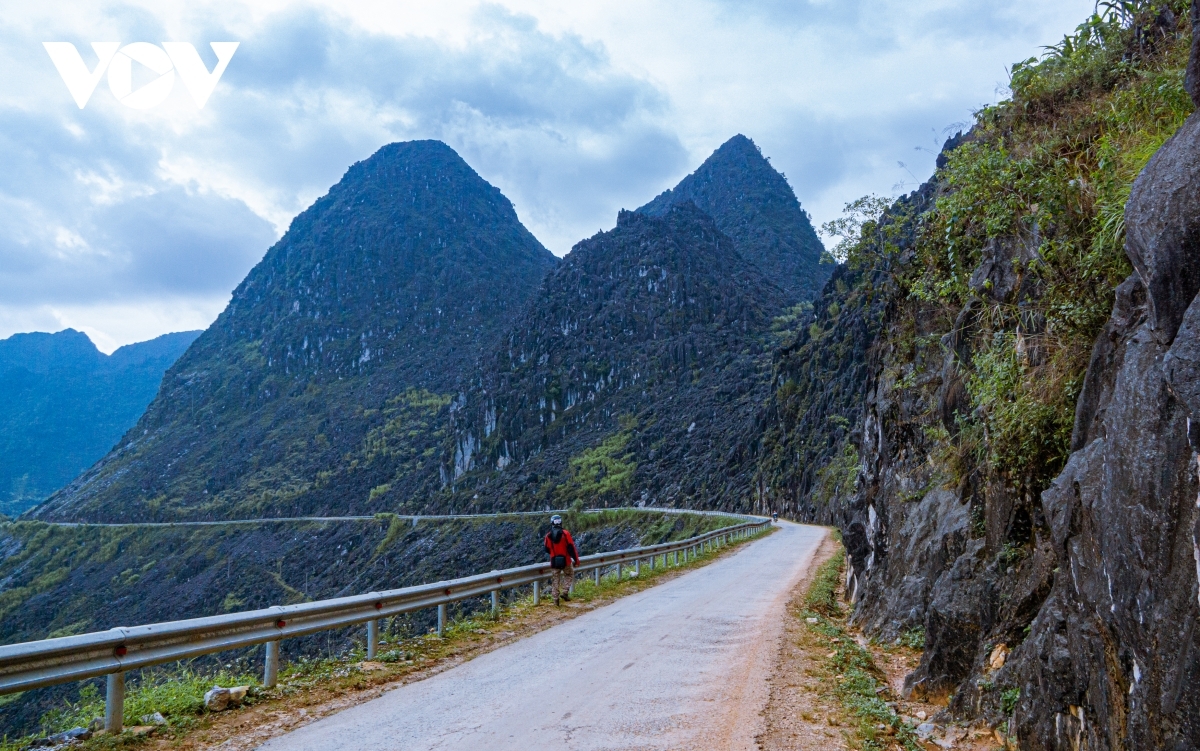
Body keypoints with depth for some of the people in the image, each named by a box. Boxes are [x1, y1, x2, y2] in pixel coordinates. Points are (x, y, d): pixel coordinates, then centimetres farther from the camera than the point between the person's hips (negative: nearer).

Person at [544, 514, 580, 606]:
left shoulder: (548, 536, -1)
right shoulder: (565, 534, -12)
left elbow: (547, 550, 11)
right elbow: (571, 548, -12)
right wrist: (576, 560, -4)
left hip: (554, 562, 3)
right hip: (566, 561, -3)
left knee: (556, 579, 14)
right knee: (569, 575, 19)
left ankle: (556, 598, 14)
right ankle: (565, 592, 2)